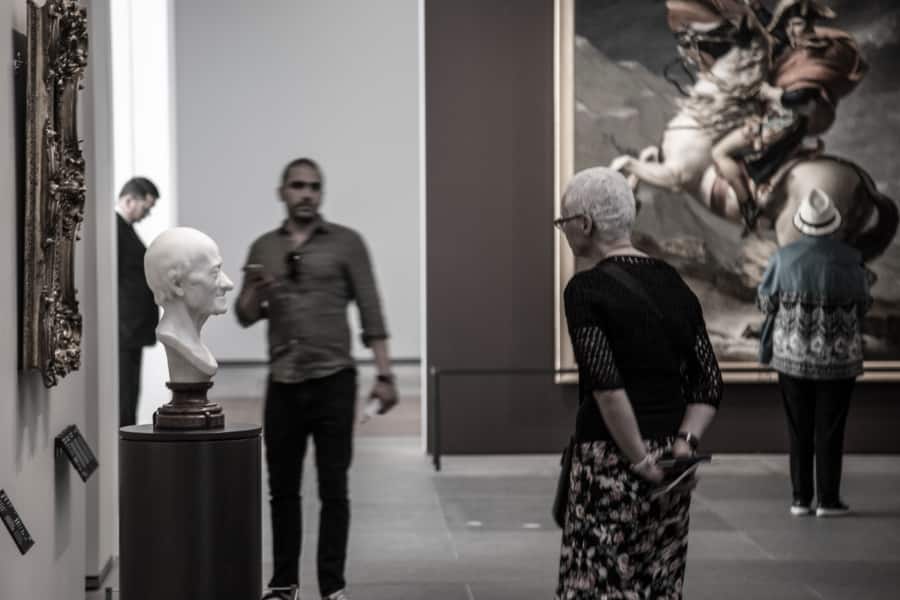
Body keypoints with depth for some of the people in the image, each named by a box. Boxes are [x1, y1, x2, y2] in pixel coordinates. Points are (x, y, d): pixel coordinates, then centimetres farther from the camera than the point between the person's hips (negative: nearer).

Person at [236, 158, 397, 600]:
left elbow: (370, 312, -1)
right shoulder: (263, 248, 11)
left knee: (333, 489, -1)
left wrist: (384, 375, -7)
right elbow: (245, 317, 11)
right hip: (282, 385, 3)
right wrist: (255, 292, -11)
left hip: (333, 382, -3)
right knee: (282, 488, 8)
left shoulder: (346, 243, 2)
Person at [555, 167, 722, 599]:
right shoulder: (673, 284, 11)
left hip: (611, 463, -7)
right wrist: (683, 443, -2)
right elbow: (709, 383, 8)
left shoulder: (587, 289, -11)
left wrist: (639, 459, -17)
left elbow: (606, 384, -22)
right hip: (671, 466, 7)